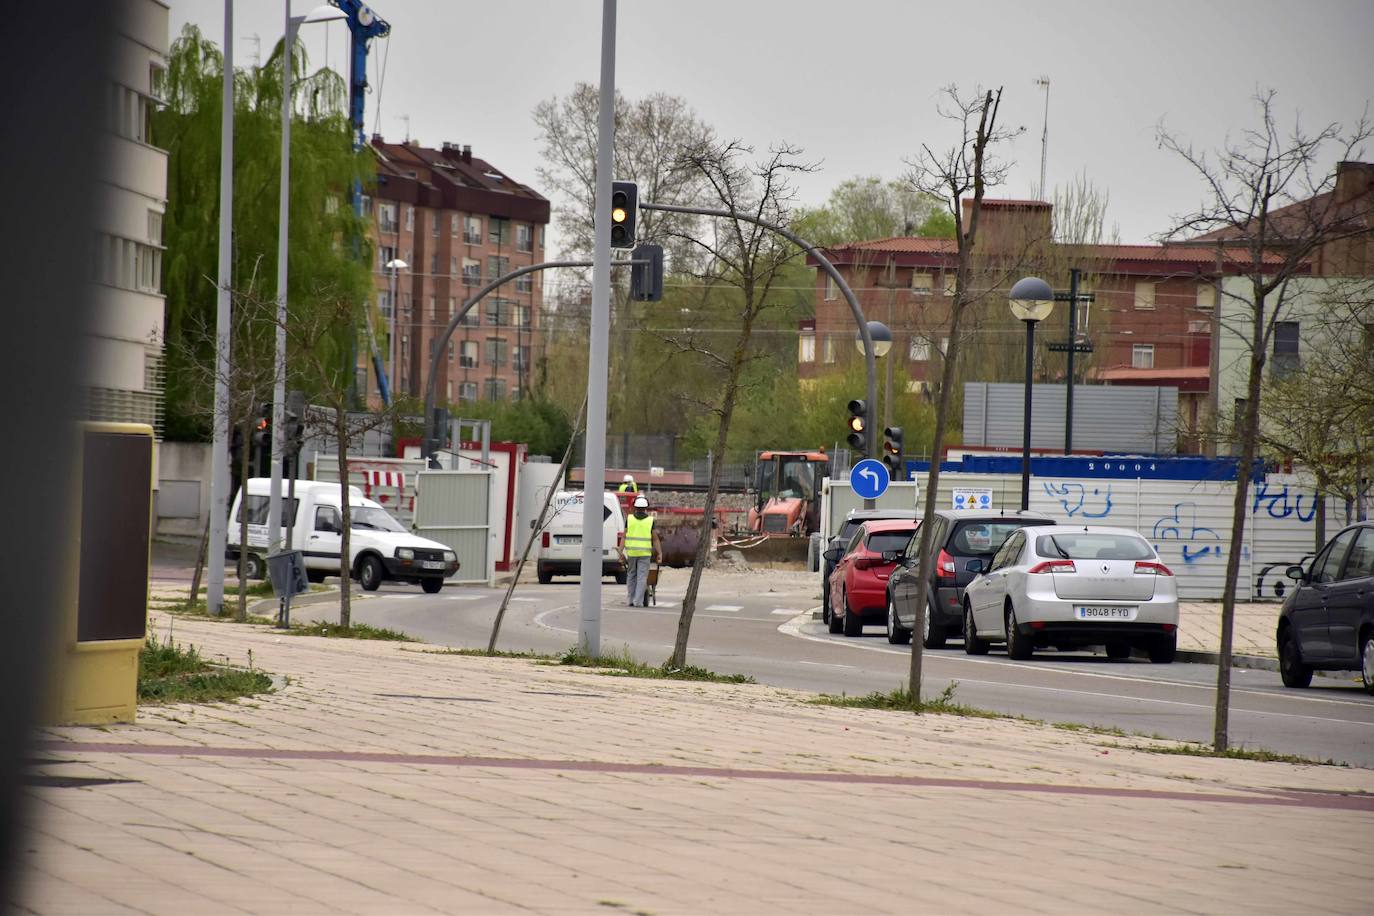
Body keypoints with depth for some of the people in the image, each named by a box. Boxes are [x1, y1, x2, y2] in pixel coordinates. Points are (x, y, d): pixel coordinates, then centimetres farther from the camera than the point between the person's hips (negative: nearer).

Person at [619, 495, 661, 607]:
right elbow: (655, 538, -1)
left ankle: (632, 600, 13)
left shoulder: (629, 519, 3)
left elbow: (624, 536, -1)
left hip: (631, 552, 1)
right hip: (645, 552, -1)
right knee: (642, 577, 0)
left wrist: (621, 552, -1)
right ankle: (638, 601, -7)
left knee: (631, 576, 14)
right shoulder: (650, 521, 0)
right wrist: (659, 553, 2)